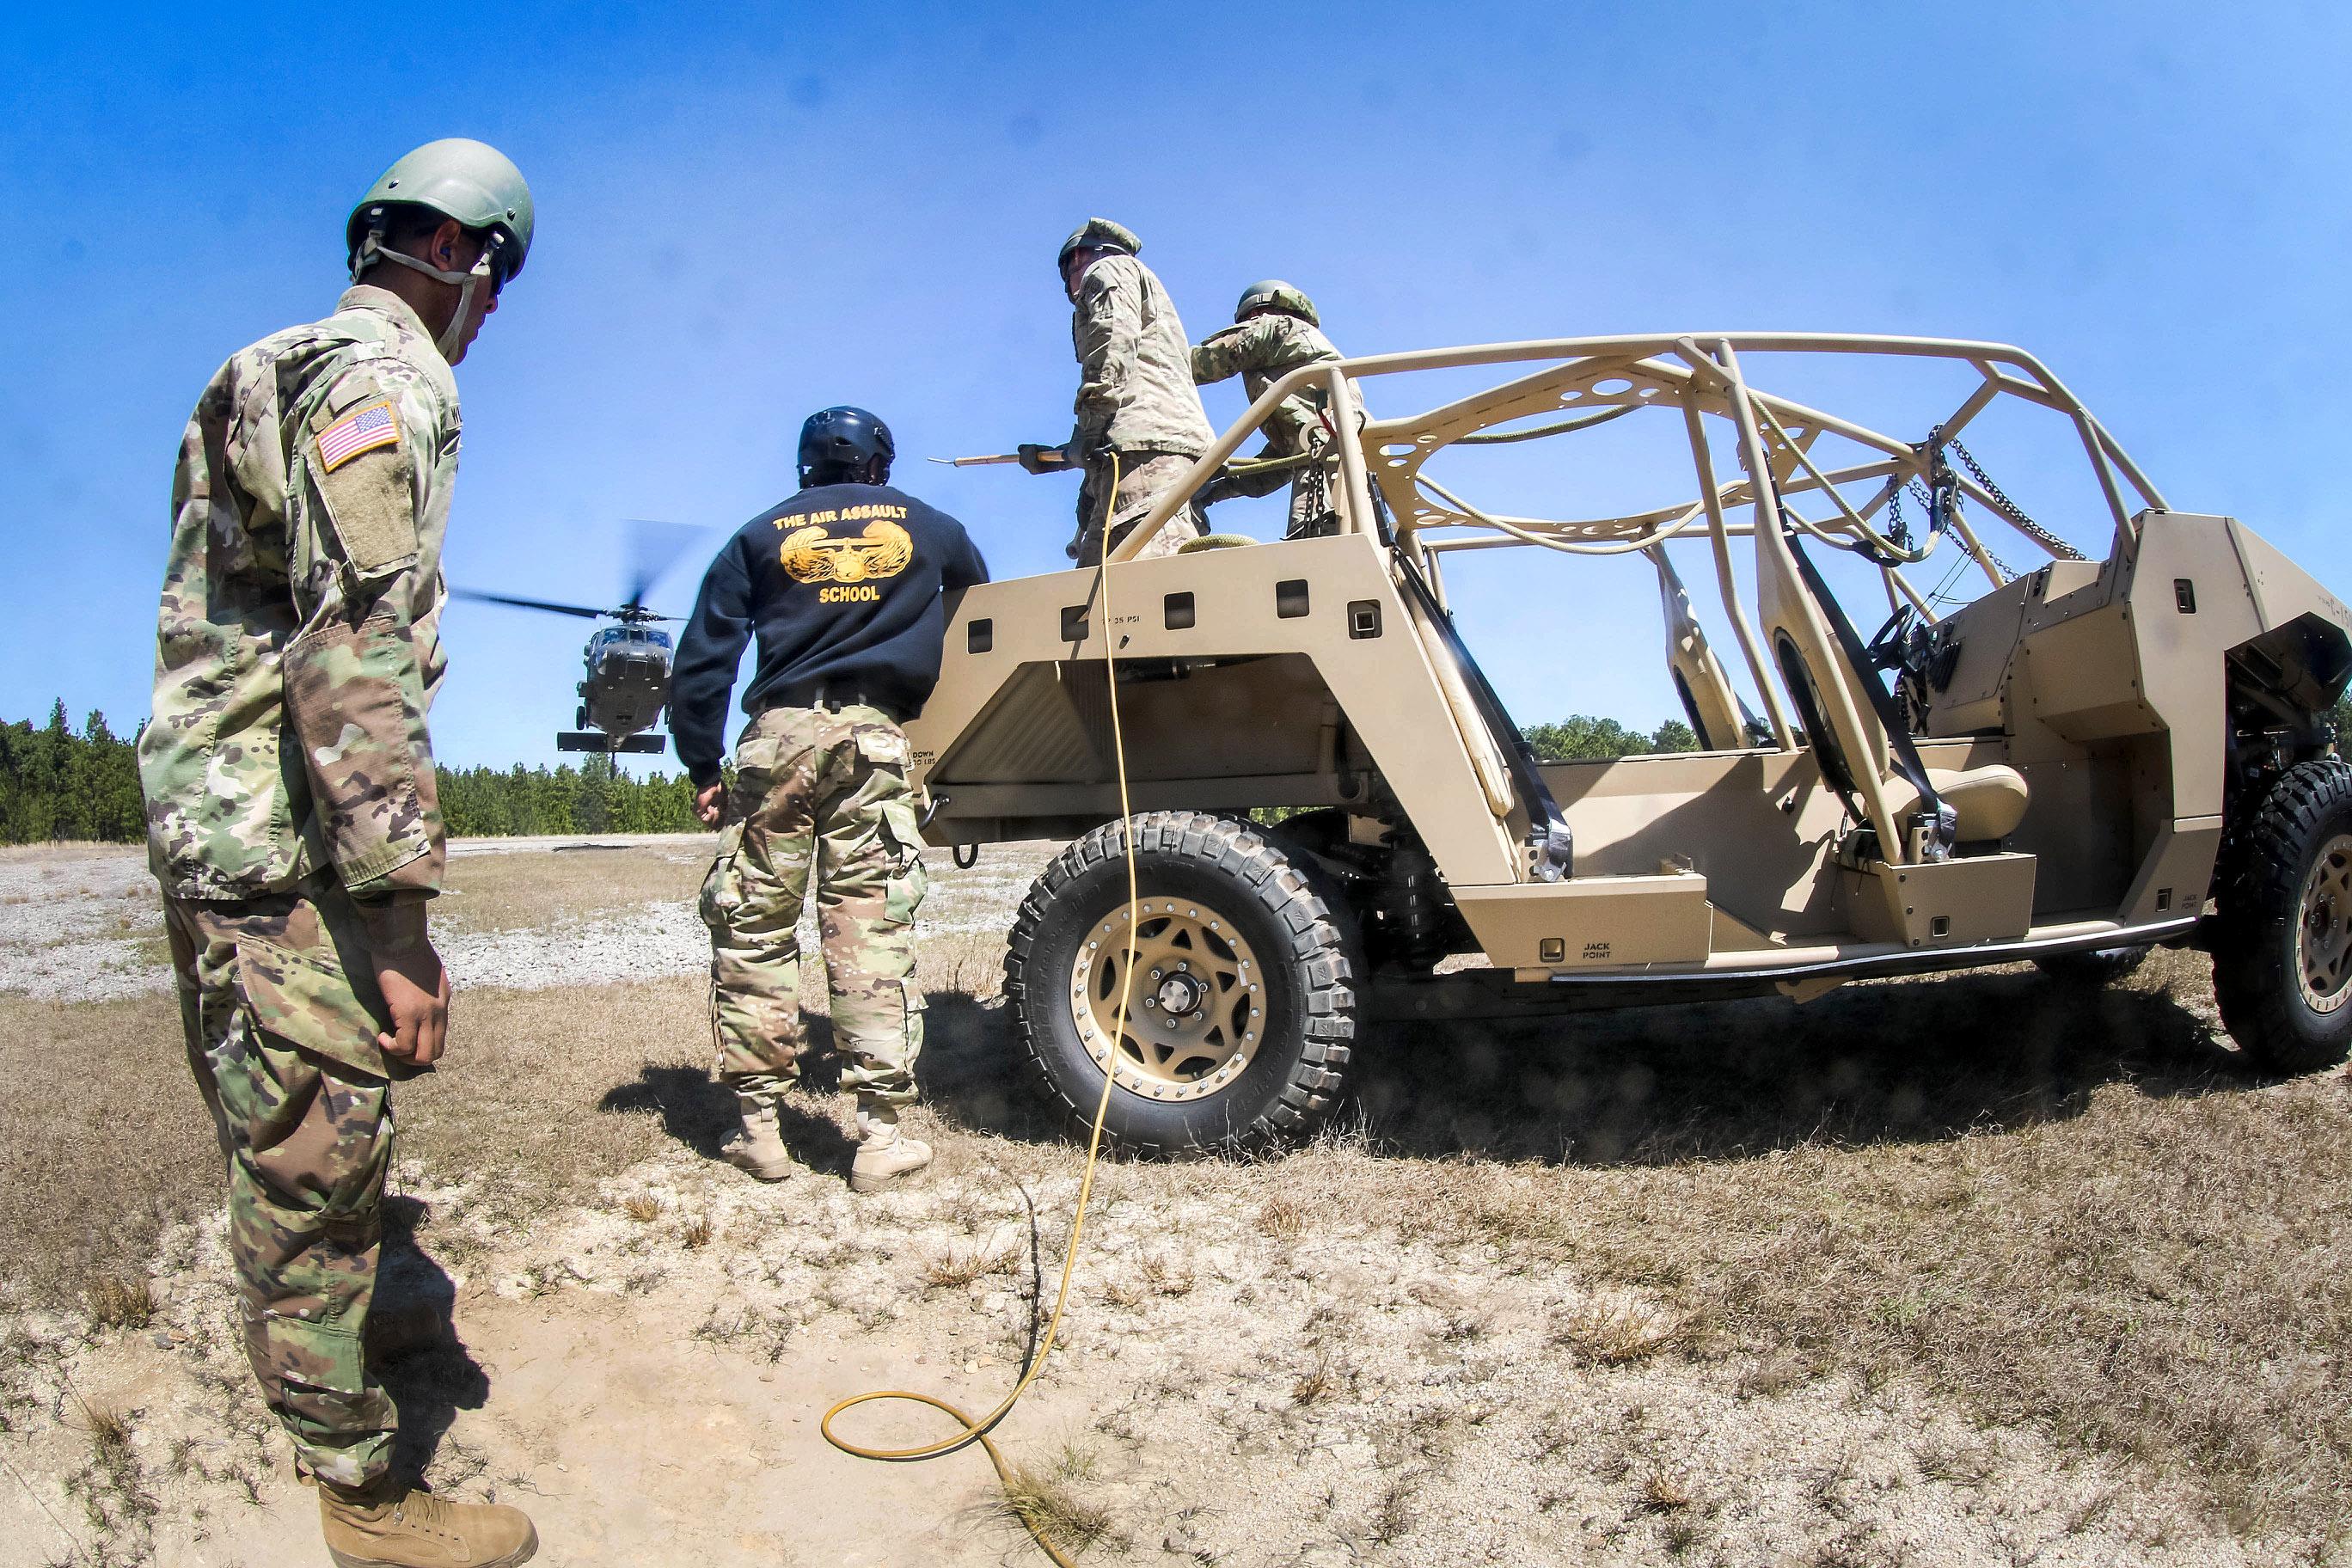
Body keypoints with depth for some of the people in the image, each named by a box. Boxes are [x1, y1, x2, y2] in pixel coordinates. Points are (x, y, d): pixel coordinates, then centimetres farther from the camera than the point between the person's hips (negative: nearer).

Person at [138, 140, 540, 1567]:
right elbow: (358, 650, -24)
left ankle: (337, 1328, 46)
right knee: (316, 1157, -1)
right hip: (284, 851, -10)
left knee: (288, 1144, 25)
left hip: (216, 830, 10)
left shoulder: (277, 376, 19)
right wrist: (400, 915, -24)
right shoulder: (386, 378, -13)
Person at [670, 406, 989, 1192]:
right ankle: (880, 1134, -3)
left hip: (780, 734, 0)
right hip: (876, 737, 0)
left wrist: (702, 764, 10)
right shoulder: (927, 526, 16)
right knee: (872, 929, -2)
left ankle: (758, 1125, 8)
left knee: (751, 927, 7)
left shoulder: (762, 535, 14)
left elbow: (702, 660, 7)